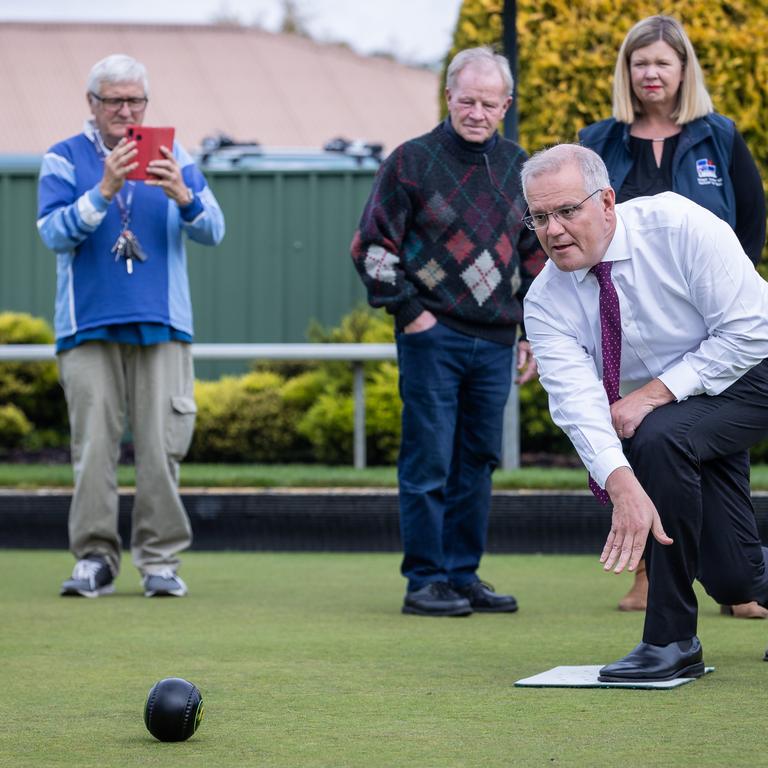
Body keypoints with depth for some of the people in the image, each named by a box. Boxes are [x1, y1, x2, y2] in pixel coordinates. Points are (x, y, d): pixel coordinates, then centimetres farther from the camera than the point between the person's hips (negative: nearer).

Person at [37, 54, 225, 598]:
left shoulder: (173, 156, 13)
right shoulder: (64, 159, 7)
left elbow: (213, 231, 4)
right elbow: (54, 233, -7)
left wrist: (182, 195, -17)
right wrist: (105, 190, -20)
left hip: (163, 326, 1)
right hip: (89, 326, -1)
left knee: (161, 446, -4)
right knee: (94, 445, -5)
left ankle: (160, 560, 2)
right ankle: (95, 559, 2)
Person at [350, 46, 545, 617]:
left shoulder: (518, 167, 12)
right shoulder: (413, 161, -3)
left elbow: (535, 253, 19)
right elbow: (372, 246, -3)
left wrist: (532, 330, 14)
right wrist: (410, 312, -8)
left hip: (496, 341, 5)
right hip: (432, 336, -5)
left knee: (478, 462, 9)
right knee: (429, 463, -3)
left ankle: (463, 575, 17)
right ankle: (425, 580, 1)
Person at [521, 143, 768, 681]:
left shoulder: (678, 225, -25)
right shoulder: (545, 302, -15)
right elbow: (577, 400, -29)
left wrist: (655, 393, -29)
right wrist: (622, 485, -46)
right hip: (678, 417, 5)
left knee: (659, 438, -34)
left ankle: (671, 640, -26)